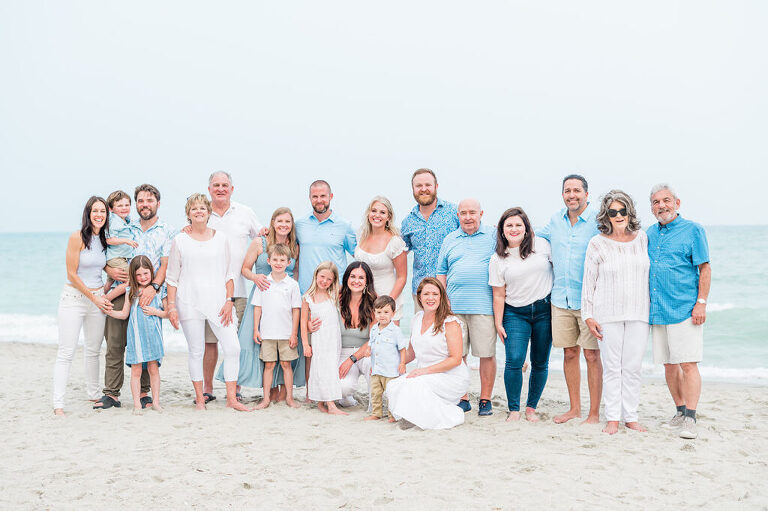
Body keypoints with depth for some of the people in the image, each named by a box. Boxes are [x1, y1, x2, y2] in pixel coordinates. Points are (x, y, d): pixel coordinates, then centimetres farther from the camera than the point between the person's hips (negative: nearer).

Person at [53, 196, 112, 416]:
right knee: (66, 352, -6)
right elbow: (72, 274, -12)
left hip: (98, 298, 6)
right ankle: (58, 404, -3)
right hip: (74, 298, -6)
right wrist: (94, 298, -9)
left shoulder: (104, 239, 7)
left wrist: (106, 294, 6)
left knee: (93, 350, 12)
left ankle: (93, 395, 25)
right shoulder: (77, 237, -11)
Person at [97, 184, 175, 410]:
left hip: (150, 294, -2)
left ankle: (144, 391, 11)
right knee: (115, 344, -3)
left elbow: (166, 264, -4)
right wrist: (110, 270, -5)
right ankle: (111, 394, 1)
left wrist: (153, 286, -20)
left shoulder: (167, 232, 7)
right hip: (122, 292, 2)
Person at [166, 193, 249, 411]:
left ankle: (231, 398, 2)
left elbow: (229, 273, 11)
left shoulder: (220, 238, 9)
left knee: (233, 348, -7)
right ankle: (200, 399, 15)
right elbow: (172, 277, 7)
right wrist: (171, 306, 0)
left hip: (218, 302, 1)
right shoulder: (180, 240, 5)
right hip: (190, 303, -1)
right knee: (196, 351, 4)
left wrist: (229, 300, 1)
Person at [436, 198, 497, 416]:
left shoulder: (492, 237, 8)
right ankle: (462, 399, 15)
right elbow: (441, 273, 18)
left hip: (484, 306, -2)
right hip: (454, 307, 3)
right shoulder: (450, 240, 16)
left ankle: (485, 400, 11)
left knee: (487, 354, -1)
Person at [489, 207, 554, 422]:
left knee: (540, 363, 5)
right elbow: (499, 295, 3)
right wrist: (498, 324, 0)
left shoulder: (541, 244, 1)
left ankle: (531, 407, 19)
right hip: (516, 314, -1)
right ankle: (514, 410, 0)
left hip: (545, 311, 1)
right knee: (514, 361, -13)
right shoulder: (497, 259, 2)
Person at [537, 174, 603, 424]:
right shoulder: (555, 220, 10)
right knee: (569, 353, 11)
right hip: (561, 298, 5)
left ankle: (594, 413, 7)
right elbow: (534, 237, 28)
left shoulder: (598, 221, -7)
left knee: (592, 355, -2)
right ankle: (575, 408, 24)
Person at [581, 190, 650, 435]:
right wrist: (588, 315, -3)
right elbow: (589, 281, 0)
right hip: (608, 314, -2)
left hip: (638, 313, 2)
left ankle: (631, 416, 15)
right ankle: (612, 418, 10)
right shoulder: (597, 244, -2)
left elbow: (648, 273, 17)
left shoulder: (642, 238, 6)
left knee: (633, 366, 5)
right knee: (612, 367, 1)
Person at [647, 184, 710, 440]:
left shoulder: (692, 230, -1)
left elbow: (705, 269, -3)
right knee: (669, 364, 10)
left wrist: (701, 303, -11)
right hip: (657, 311, 6)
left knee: (688, 364, -9)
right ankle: (680, 412, 22)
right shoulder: (650, 233, 14)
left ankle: (690, 419, -7)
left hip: (685, 310, -6)